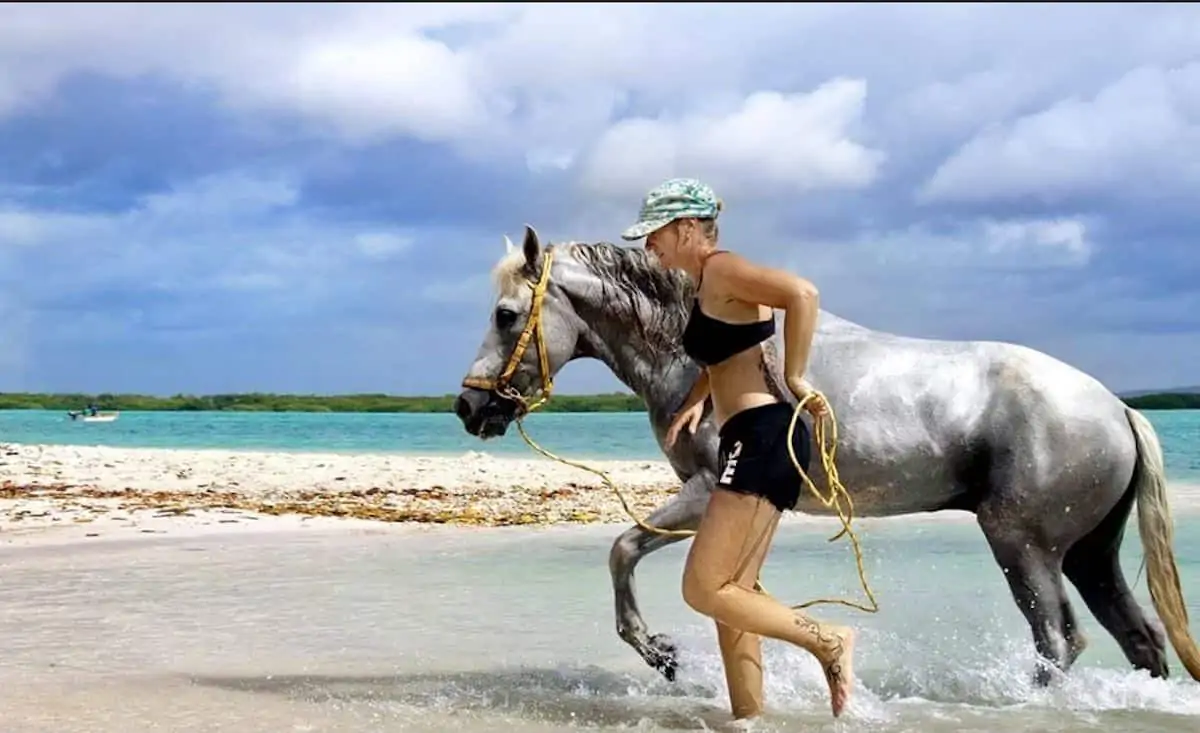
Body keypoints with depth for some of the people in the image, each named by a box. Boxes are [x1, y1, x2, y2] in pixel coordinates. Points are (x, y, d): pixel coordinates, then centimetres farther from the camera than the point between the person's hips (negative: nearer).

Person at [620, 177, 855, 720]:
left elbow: (802, 294, -26)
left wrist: (794, 377, -18)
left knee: (704, 590, -11)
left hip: (762, 439, -10)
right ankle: (749, 717, 14)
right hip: (752, 444, 10)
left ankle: (828, 640, -5)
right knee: (730, 597, 10)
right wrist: (696, 399, 21)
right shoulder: (706, 286, 20)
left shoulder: (721, 270, -9)